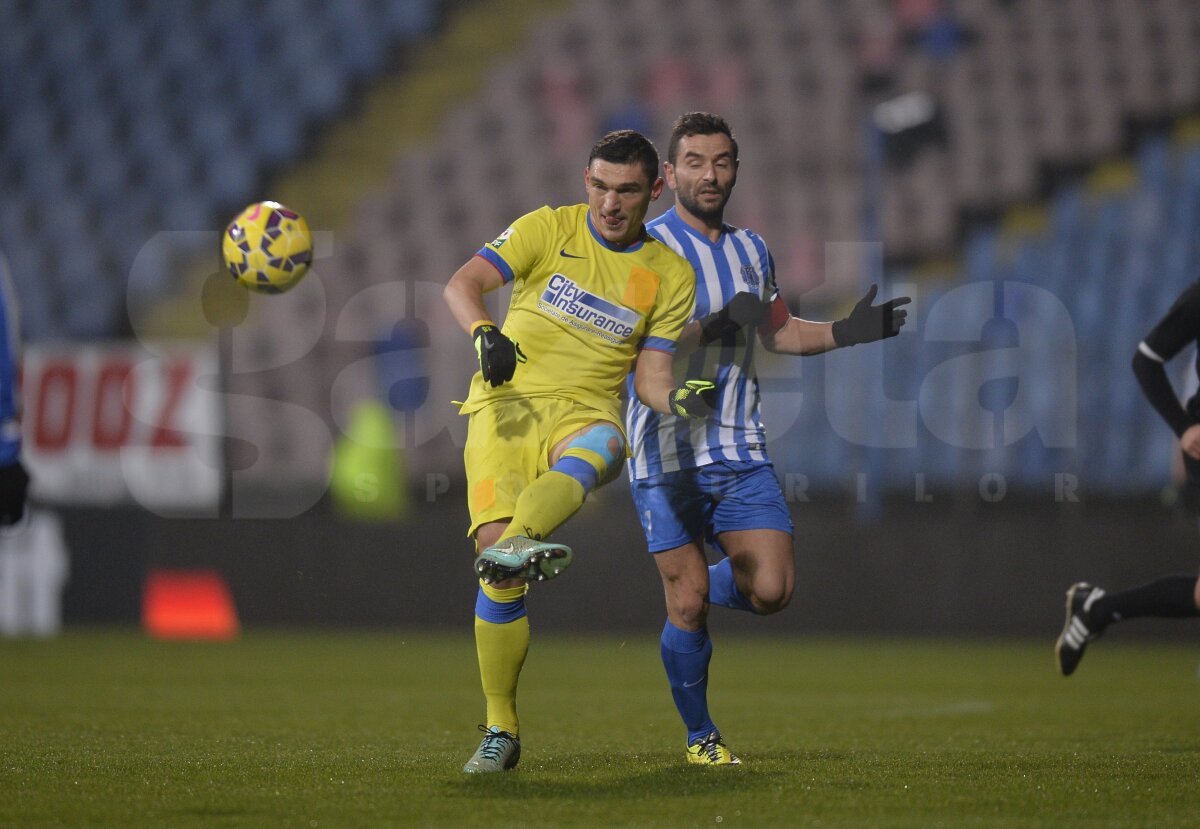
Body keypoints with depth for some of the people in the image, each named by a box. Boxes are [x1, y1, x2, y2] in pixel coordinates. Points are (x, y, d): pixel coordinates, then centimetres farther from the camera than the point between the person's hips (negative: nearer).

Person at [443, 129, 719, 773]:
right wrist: (483, 333, -27)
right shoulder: (549, 229, 5)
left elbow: (650, 374, 9)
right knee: (498, 570, -18)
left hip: (585, 410, 1)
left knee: (598, 449, -39)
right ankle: (500, 731, -5)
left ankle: (514, 544, -68)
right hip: (506, 405, -1)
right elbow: (461, 284, -5)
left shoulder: (670, 274, 11)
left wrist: (678, 399, -14)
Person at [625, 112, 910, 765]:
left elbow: (779, 332, 26)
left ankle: (693, 588, 26)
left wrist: (848, 331, 11)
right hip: (668, 452, -5)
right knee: (689, 605, -5)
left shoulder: (751, 250, 14)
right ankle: (700, 736, 13)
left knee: (771, 590, -7)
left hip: (740, 451, 5)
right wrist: (711, 326, -30)